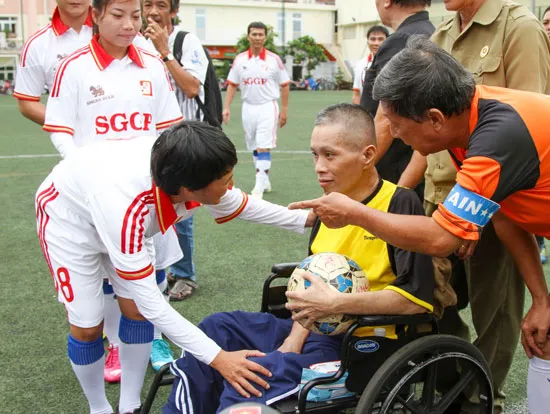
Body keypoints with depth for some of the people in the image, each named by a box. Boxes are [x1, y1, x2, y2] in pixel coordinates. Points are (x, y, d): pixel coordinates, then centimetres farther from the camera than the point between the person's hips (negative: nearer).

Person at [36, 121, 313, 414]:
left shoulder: (189, 170, -28)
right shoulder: (123, 204, -46)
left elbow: (242, 206, -5)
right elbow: (150, 302, -40)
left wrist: (307, 219, 1)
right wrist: (217, 357, -41)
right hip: (68, 215, -5)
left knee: (136, 311, 2)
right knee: (87, 325, -5)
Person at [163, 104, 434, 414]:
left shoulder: (399, 204, -16)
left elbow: (417, 298, -23)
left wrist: (336, 303, -26)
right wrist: (293, 341, 0)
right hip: (316, 330, 9)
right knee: (217, 329, 5)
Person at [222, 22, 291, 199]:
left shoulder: (274, 59, -2)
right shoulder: (239, 59, 4)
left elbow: (285, 85, 2)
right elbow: (232, 85, 8)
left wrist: (284, 110, -1)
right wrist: (226, 107, -1)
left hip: (268, 107, -4)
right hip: (248, 108, 4)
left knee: (263, 148, -11)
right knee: (254, 149, 10)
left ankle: (259, 187, -11)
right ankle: (265, 181, 24)